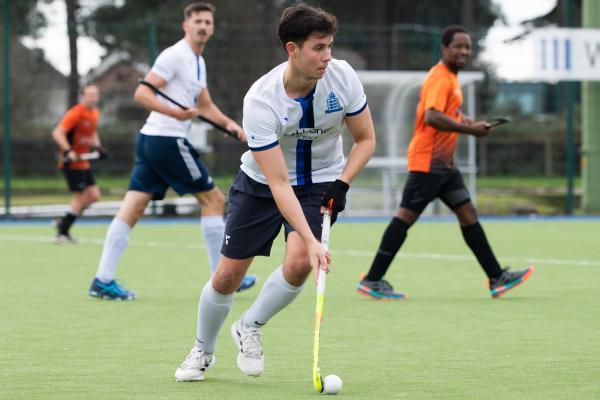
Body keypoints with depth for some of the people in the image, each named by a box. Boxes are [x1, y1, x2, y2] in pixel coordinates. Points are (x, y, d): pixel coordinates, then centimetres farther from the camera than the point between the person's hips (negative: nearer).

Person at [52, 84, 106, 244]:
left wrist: (97, 146, 9)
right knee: (80, 197, -8)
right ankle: (62, 234, 3)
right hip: (72, 162, -9)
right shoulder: (75, 114, -17)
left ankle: (63, 221, 17)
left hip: (83, 162, 9)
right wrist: (68, 151, -36)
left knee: (94, 196, 5)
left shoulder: (95, 113, 10)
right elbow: (57, 133, -25)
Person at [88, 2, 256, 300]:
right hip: (167, 140, -9)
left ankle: (103, 280, -4)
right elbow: (142, 94, -17)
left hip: (150, 141, 9)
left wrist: (229, 124, 10)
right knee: (213, 199, 1)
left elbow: (205, 106, 27)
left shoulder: (198, 63, 20)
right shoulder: (174, 56, -11)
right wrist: (176, 113, -29)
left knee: (132, 209, 1)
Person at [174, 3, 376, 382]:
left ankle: (249, 328, 5)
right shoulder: (260, 100, -30)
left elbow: (366, 139, -3)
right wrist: (311, 240, -40)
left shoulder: (342, 77, -20)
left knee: (298, 264, -24)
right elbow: (278, 183, -31)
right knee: (228, 275, -1)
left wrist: (342, 184, -19)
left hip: (320, 183, 2)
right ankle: (202, 351, 28)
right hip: (261, 182, -1)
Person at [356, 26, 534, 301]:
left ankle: (496, 278, 7)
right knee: (407, 215, -8)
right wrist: (470, 130, -23)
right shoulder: (440, 78, -14)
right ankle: (372, 280, -5)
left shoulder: (450, 77, 16)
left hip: (443, 163, 10)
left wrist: (461, 121, 12)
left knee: (467, 213, 7)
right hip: (427, 162, -10)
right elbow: (432, 117, -28)